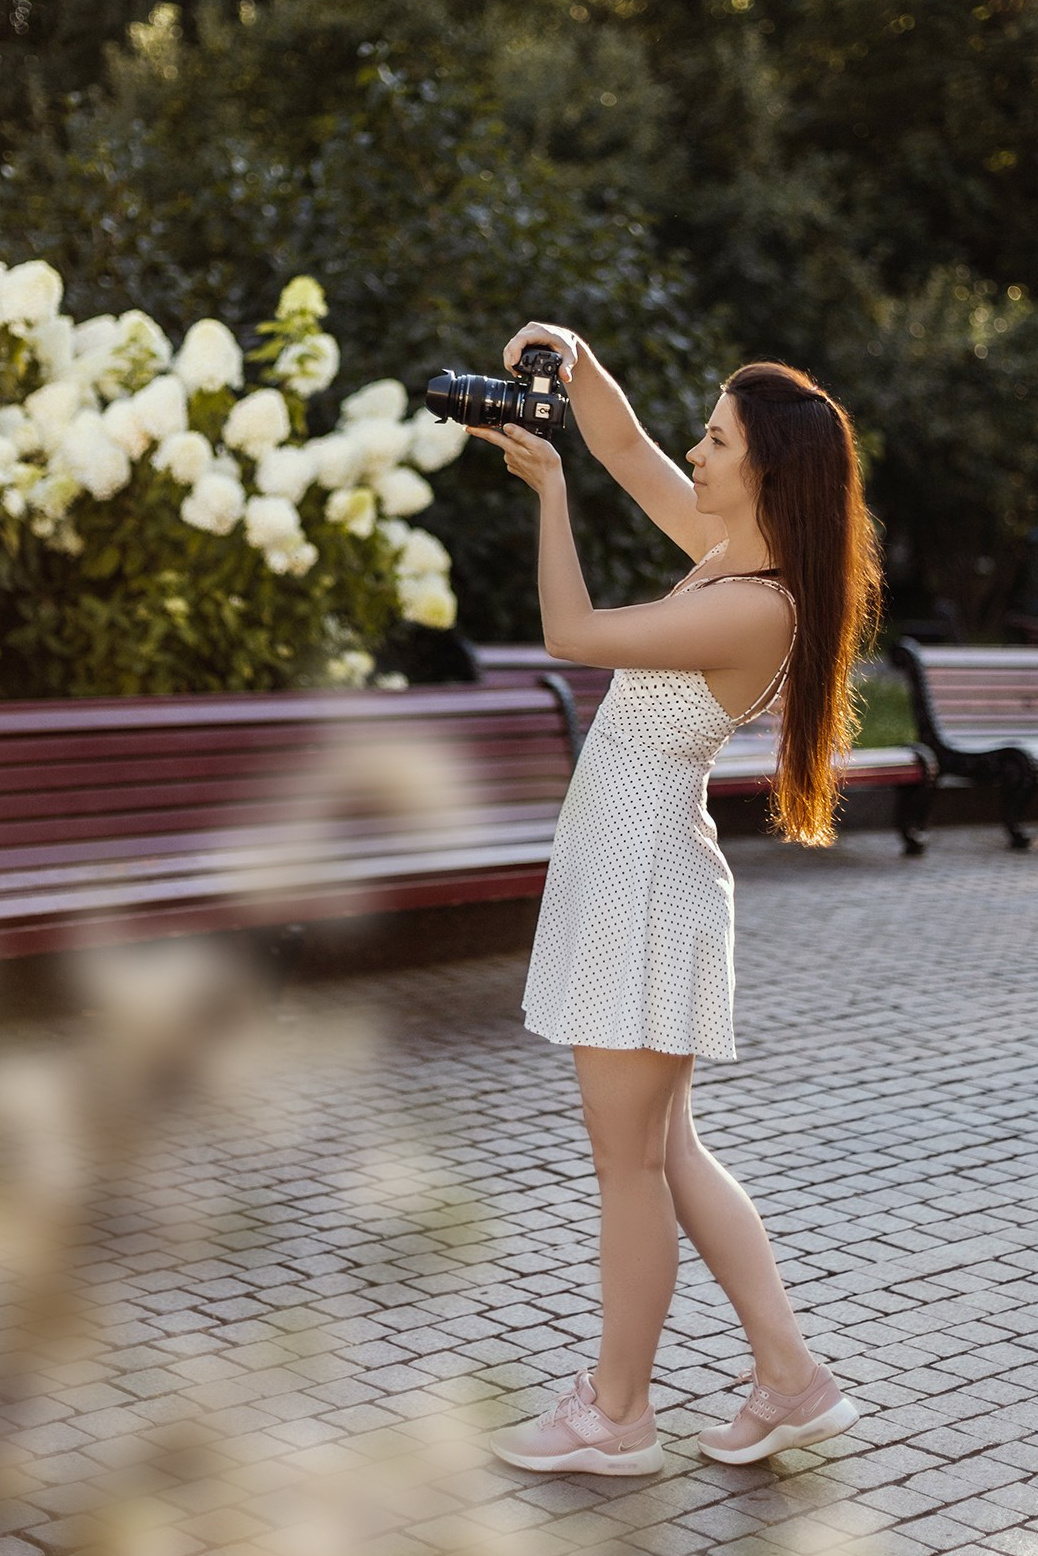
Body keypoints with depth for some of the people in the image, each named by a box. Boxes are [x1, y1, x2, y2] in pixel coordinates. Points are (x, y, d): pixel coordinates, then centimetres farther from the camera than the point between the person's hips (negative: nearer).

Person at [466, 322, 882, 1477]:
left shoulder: (757, 605, -21)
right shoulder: (726, 552, 6)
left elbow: (571, 634, -18)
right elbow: (624, 446, 17)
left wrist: (547, 486, -9)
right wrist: (575, 359, 1)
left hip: (646, 871, -10)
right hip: (619, 862, 10)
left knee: (631, 1159, 3)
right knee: (665, 1151, 16)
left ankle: (615, 1414, 17)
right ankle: (790, 1377, 23)